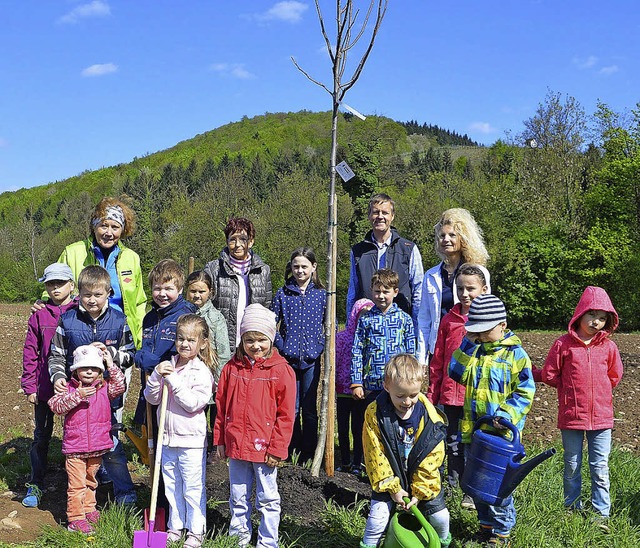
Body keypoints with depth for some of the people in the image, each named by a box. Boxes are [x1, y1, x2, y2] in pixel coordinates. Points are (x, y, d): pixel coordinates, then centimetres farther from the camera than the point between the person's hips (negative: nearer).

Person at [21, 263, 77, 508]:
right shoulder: (39, 315, 1)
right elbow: (30, 352, 3)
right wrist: (29, 386, -1)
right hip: (45, 387, 1)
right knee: (41, 435, 10)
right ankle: (36, 485, 22)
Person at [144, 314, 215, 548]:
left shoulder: (202, 372, -11)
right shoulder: (167, 367, 6)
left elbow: (194, 403, -20)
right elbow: (151, 398, 4)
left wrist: (174, 380, -22)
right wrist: (156, 376, -13)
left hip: (191, 440, -6)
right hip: (168, 438, 6)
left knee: (193, 489, 3)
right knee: (172, 487, 17)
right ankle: (176, 526, 31)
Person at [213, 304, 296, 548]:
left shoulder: (281, 370, -8)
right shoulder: (232, 368, 2)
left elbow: (286, 414, -7)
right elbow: (222, 406, 9)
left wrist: (277, 448, -9)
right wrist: (219, 441, 8)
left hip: (264, 448, -4)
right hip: (236, 446, 4)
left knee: (267, 499, 9)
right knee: (238, 498, 18)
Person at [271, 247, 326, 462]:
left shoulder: (321, 294, 2)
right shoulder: (283, 294, 3)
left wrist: (321, 345, -4)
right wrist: (280, 344, -4)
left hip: (312, 359, 0)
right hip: (288, 358, 1)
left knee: (309, 409, 6)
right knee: (291, 408, 6)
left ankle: (309, 454, 15)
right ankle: (293, 452, 18)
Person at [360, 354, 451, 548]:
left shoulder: (429, 416, -17)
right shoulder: (375, 414, -20)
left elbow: (431, 458, -11)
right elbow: (375, 455, -15)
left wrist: (420, 490, -11)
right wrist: (392, 487, -14)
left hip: (421, 478, 1)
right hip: (390, 477, -1)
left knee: (439, 515, 5)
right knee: (378, 517, -11)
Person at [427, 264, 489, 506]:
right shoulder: (449, 320, 7)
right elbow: (437, 360, 11)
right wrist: (432, 392, 10)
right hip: (451, 393, 3)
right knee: (452, 441, 12)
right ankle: (452, 484, 27)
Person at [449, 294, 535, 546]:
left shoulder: (515, 354, -9)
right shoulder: (474, 350, 7)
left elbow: (525, 392, -9)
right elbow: (457, 373, -4)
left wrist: (506, 415, -19)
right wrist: (469, 345, -10)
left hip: (501, 432, -6)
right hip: (473, 429, 6)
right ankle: (486, 524, 32)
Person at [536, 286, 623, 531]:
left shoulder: (608, 347, 0)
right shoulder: (564, 344, -7)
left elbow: (614, 376, 13)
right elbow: (549, 374, 0)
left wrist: (595, 390, 8)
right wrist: (572, 388, 1)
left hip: (601, 417, 1)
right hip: (571, 416, -1)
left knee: (600, 468, 5)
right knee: (572, 466, 13)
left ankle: (601, 513, 16)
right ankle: (572, 509, 28)